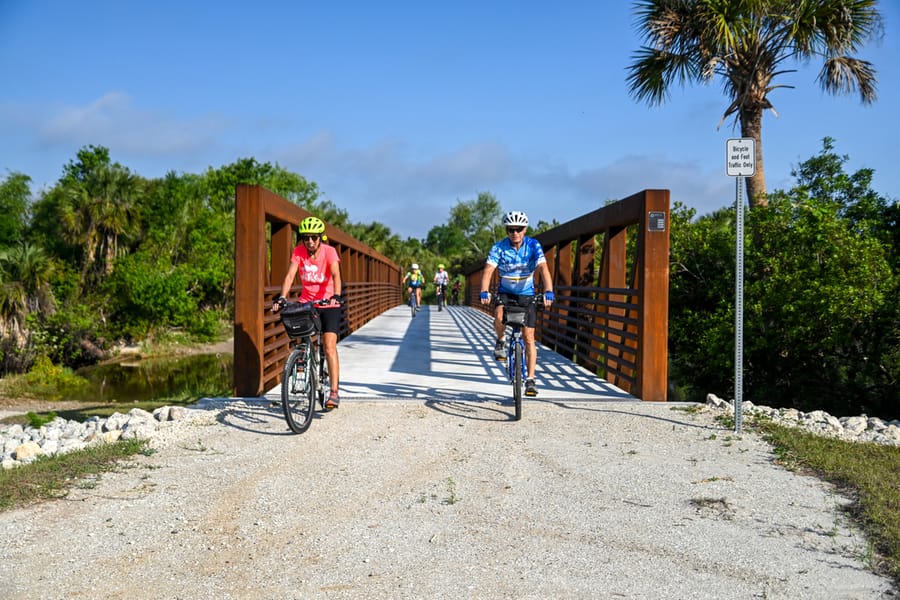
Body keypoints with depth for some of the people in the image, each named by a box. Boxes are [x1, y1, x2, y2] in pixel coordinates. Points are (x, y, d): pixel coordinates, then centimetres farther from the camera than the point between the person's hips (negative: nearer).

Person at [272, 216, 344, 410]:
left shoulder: (329, 251, -14)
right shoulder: (298, 252, -8)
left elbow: (336, 274, -28)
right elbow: (290, 275, -20)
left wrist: (336, 296, -47)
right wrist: (282, 297, -36)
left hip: (328, 304, -3)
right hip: (306, 302, 3)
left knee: (329, 346, -13)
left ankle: (334, 392, -13)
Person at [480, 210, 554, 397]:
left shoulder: (533, 246, -14)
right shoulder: (499, 247, -15)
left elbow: (543, 268, -26)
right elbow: (489, 270, -25)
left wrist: (548, 291, -42)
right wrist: (485, 292, -43)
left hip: (526, 294, 0)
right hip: (505, 292, 0)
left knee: (528, 337, -5)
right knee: (499, 317, -33)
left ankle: (530, 380, 2)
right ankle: (500, 342, -1)